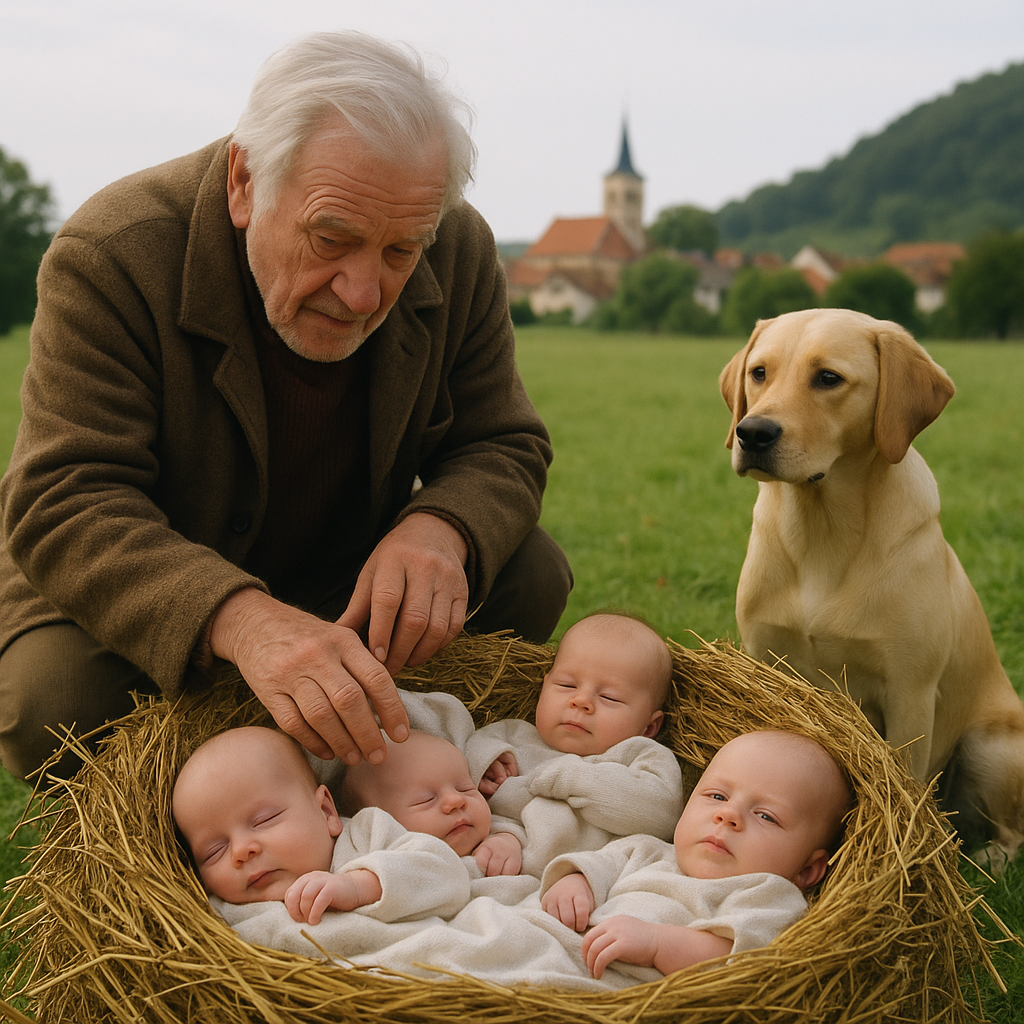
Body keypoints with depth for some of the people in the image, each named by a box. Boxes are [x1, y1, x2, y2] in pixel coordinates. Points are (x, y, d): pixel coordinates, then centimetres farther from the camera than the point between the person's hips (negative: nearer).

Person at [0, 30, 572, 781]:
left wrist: (443, 529, -33)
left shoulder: (460, 253, -14)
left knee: (532, 575, -16)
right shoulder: (110, 258, -27)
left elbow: (505, 447, -6)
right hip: (137, 596, -3)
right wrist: (236, 620, -52)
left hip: (347, 574, 4)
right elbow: (64, 507, -32)